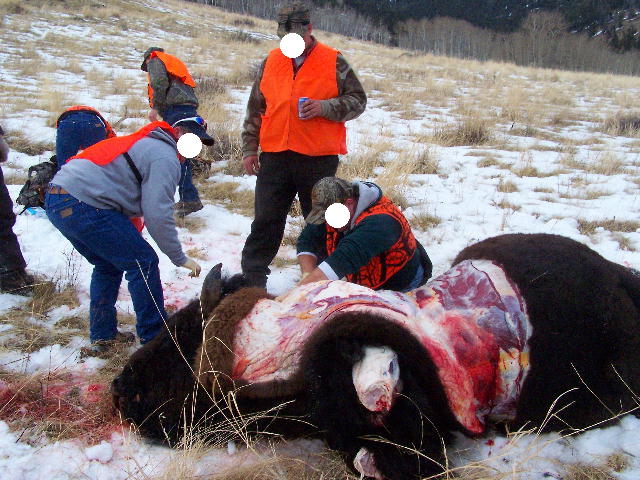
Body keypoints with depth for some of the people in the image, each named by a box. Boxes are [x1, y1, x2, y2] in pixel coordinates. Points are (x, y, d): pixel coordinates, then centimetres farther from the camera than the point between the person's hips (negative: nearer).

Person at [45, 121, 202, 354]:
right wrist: (180, 258, -3)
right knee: (143, 262, 0)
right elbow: (157, 214, -12)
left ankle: (102, 336, 28)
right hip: (83, 206, -10)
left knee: (108, 265, 24)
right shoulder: (165, 157, -4)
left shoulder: (144, 143, 27)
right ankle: (155, 339, 8)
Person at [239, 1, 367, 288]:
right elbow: (255, 109, 14)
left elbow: (358, 100, 1)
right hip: (274, 157, 2)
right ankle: (251, 278, 17)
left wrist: (325, 107, -16)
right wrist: (249, 149, 10)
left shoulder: (333, 62, 0)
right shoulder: (271, 61, 9)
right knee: (266, 221, 7)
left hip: (319, 159, -2)